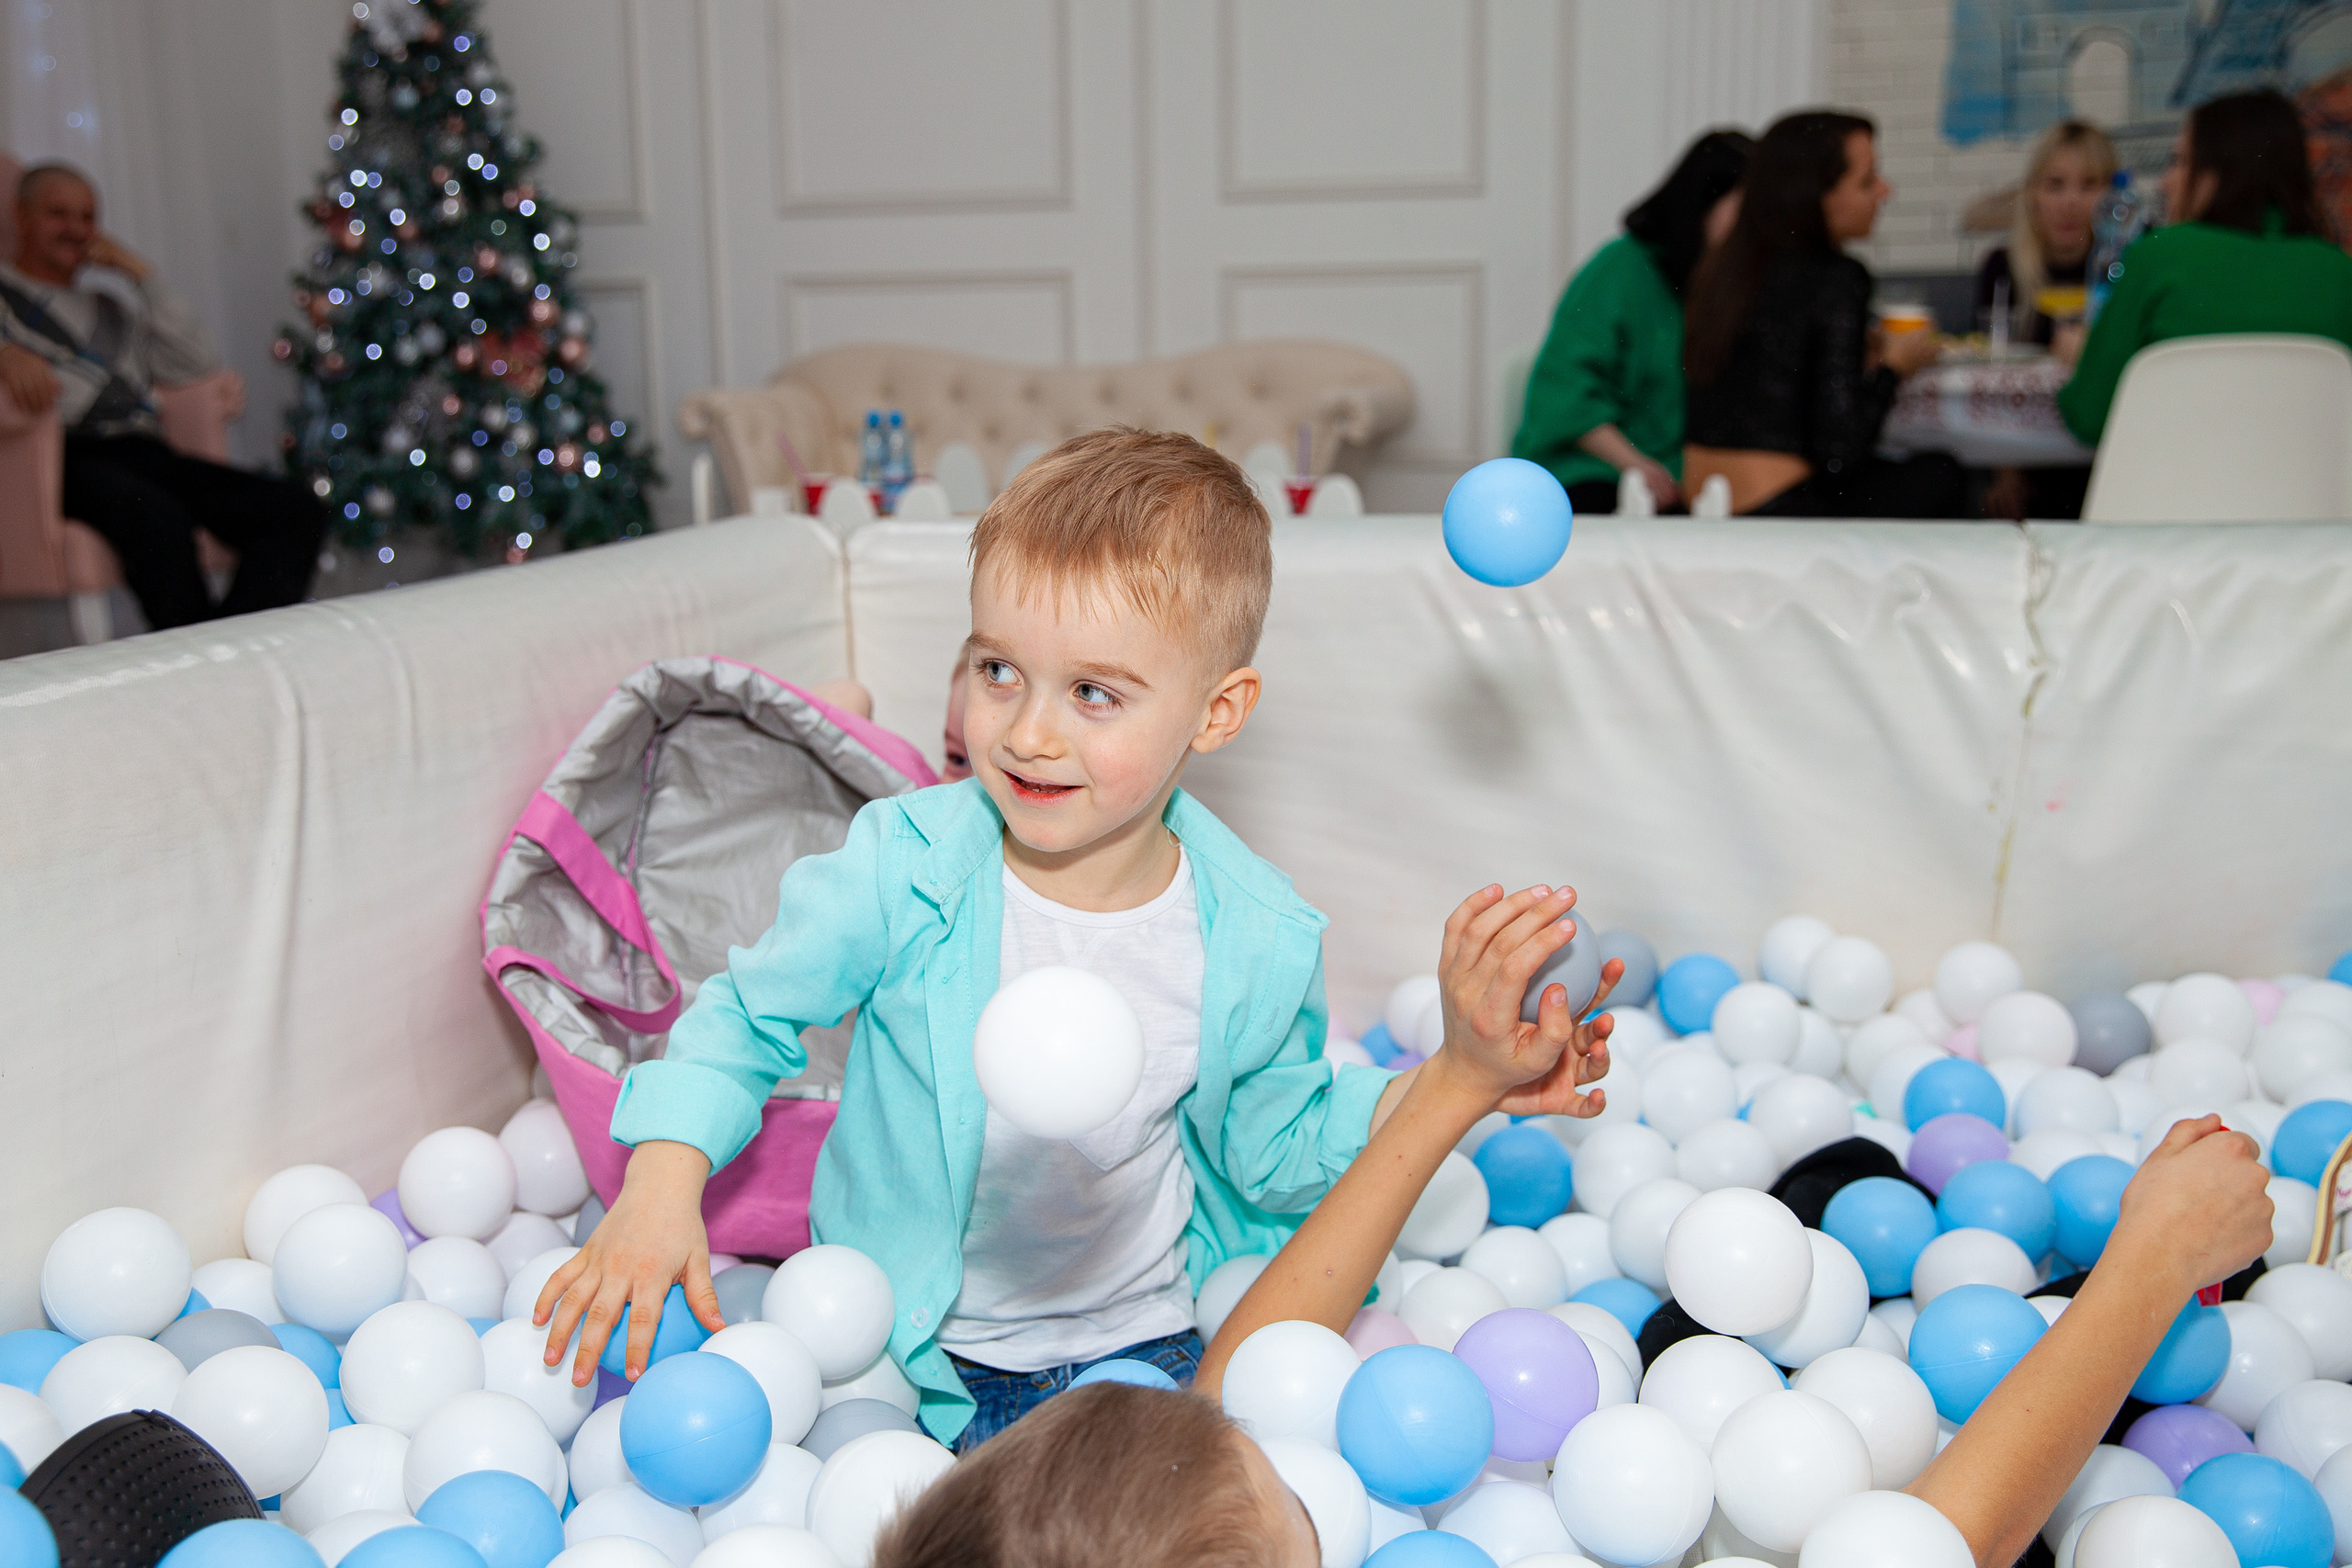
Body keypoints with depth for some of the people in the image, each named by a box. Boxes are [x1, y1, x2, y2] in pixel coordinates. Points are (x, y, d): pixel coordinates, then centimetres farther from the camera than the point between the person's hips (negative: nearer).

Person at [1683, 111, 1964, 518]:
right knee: (1940, 477, 15)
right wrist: (1892, 366, 1)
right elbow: (1840, 450, -16)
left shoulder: (1718, 270, 9)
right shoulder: (1837, 279, -13)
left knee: (1886, 470, 29)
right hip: (1776, 514, -8)